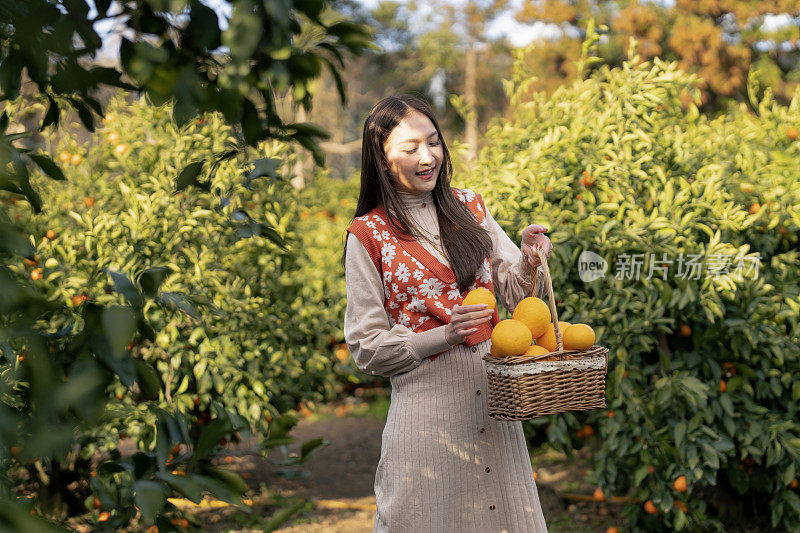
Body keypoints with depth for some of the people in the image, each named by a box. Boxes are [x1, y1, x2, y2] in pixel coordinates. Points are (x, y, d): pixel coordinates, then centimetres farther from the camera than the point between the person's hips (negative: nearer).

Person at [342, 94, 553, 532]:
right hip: (426, 408, -4)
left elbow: (515, 295, 7)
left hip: (493, 401, 4)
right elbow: (367, 347, -4)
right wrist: (444, 336, -17)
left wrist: (529, 262, -14)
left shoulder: (470, 208, 7)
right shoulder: (368, 236, -5)